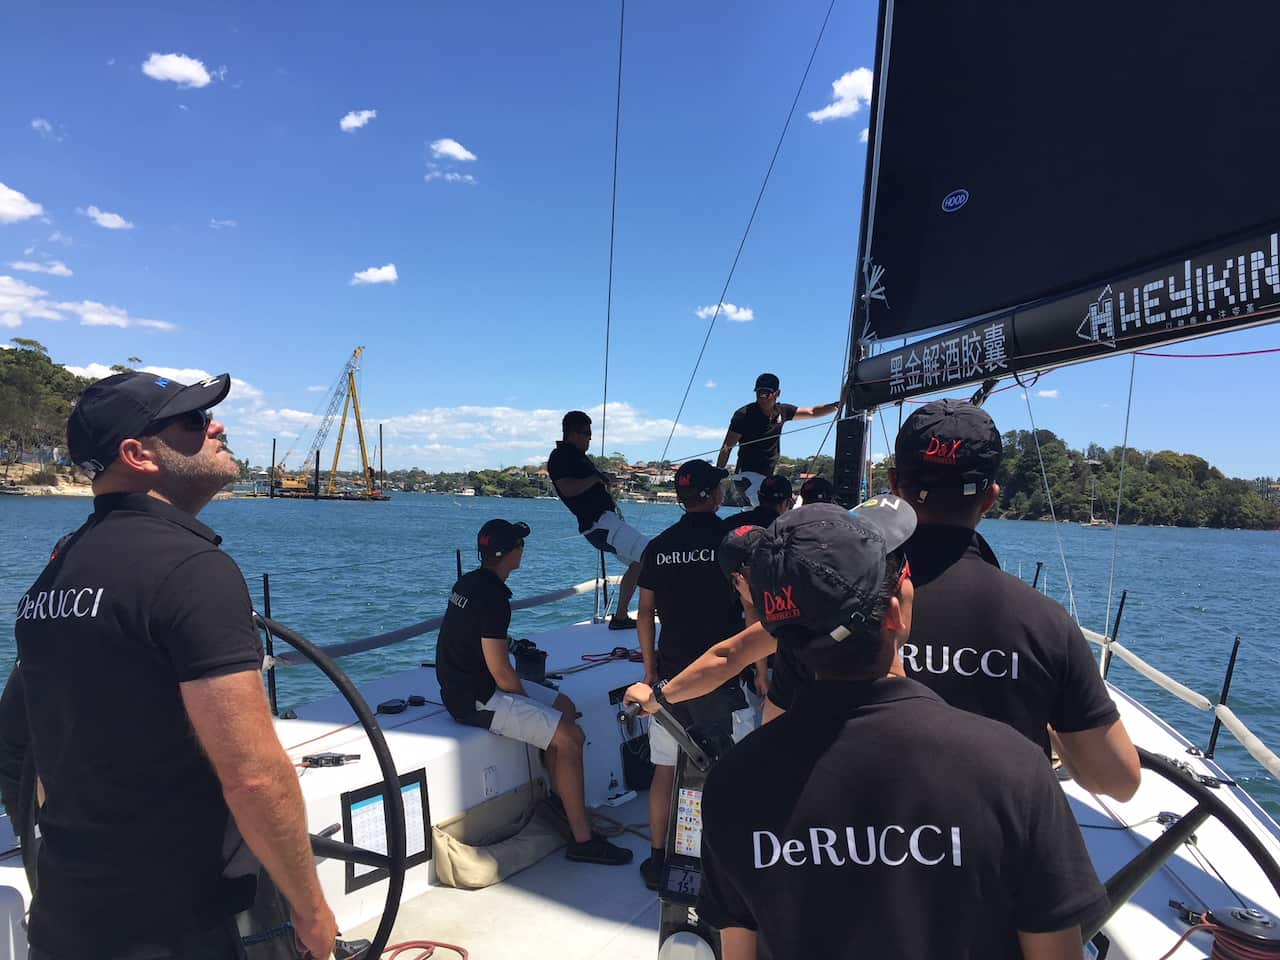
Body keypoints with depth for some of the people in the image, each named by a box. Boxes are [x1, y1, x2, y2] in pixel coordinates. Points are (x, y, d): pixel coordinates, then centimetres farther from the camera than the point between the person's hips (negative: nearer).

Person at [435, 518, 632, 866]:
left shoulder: (468, 582, 9)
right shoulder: (492, 597, -23)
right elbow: (501, 673, -21)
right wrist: (526, 700, -6)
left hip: (465, 685, 11)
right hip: (477, 700, -11)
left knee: (564, 706, 16)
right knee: (570, 736, -14)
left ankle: (560, 800, 24)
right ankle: (583, 840, -6)